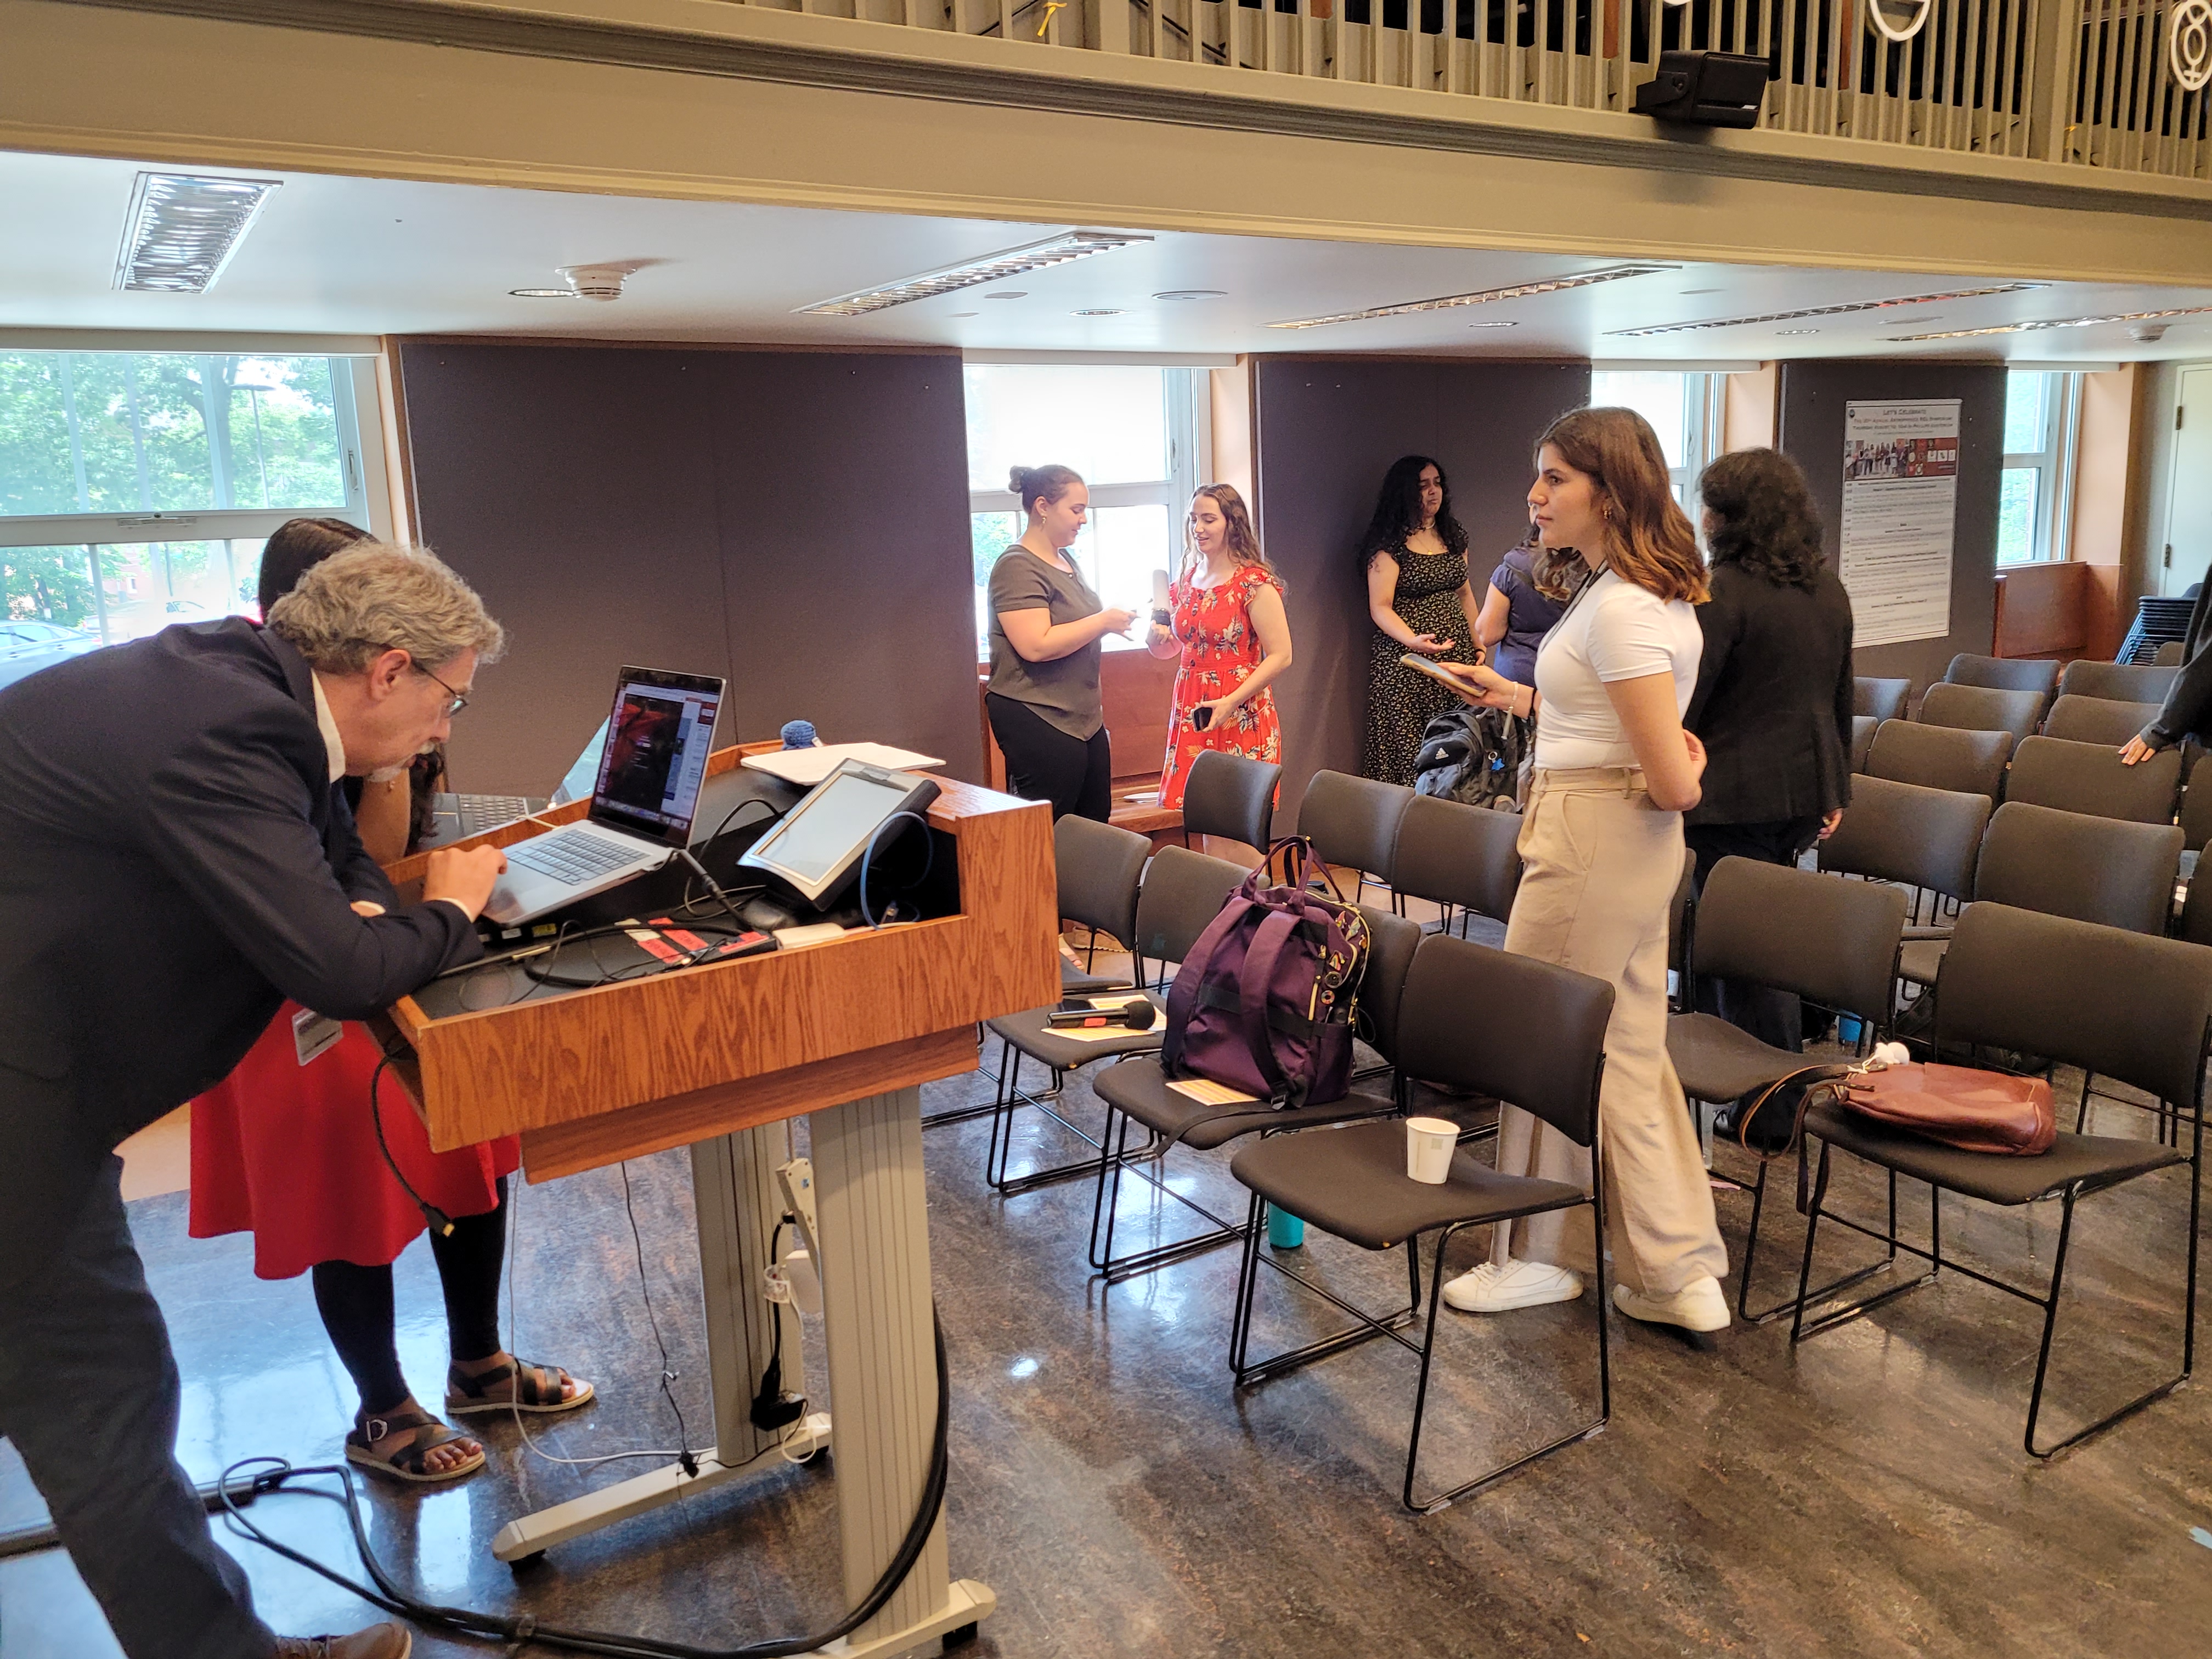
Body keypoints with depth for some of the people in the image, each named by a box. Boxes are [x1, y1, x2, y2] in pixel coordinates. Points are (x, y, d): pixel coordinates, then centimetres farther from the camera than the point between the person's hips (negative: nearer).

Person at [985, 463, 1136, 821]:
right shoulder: (1018, 567, -14)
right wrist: (1103, 622, -17)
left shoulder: (1065, 560, 16)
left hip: (1082, 718, 10)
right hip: (1038, 721, -10)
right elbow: (1036, 646, -25)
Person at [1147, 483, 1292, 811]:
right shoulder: (1185, 581, 12)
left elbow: (1281, 656, -13)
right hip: (1191, 714, 6)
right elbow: (1171, 648, 24)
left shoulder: (1255, 583, -9)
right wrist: (1156, 639, 0)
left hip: (1241, 716, -6)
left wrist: (1231, 703, -20)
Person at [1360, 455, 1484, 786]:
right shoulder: (1388, 543, -5)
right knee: (1408, 745, -10)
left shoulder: (1453, 535, 15)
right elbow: (1380, 608, -10)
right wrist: (1414, 641, -26)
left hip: (1455, 652, 5)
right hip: (1405, 660, -5)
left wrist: (1477, 643, 15)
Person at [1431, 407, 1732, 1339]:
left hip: (1593, 845, -10)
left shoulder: (1621, 609, -22)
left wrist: (1684, 780, -2)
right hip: (1630, 849, 10)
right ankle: (1681, 1272, 24)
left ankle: (1541, 1256, 24)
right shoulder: (1652, 590, 10)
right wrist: (1524, 700, 22)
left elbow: (1673, 783, -24)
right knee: (1629, 1057, 15)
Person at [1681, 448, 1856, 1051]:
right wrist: (1835, 791, 24)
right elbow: (1840, 697, 16)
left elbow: (1685, 702, -16)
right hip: (1807, 790, 8)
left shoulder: (1724, 591, -16)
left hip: (1737, 796, -8)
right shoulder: (1829, 588, 10)